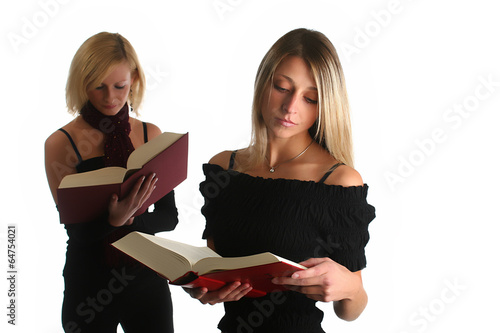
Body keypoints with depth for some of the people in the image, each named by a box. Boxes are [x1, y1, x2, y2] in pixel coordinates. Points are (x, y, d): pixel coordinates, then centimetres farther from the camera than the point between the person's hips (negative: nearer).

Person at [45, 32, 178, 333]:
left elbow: (169, 216, 0)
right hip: (90, 283, -2)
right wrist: (113, 219, -29)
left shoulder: (151, 135, 1)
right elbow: (75, 230, -10)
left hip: (147, 275, 3)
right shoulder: (61, 143, -8)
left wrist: (130, 219, -19)